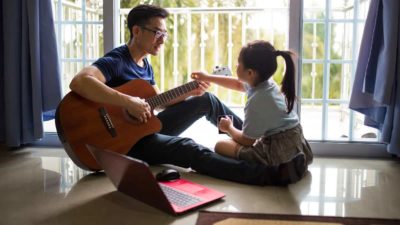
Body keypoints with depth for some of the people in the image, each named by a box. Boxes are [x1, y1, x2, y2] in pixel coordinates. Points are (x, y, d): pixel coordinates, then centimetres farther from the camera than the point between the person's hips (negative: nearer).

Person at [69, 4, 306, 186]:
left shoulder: (145, 64, 10)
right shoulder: (116, 61, -20)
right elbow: (79, 82, -38)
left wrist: (189, 93, 2)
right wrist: (128, 101, -39)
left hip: (147, 126, 10)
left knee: (205, 100, 9)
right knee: (190, 149, -31)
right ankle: (274, 174, -42)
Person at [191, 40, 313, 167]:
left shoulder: (257, 101, -24)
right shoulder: (266, 83, 2)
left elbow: (246, 141, -14)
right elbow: (238, 84, 25)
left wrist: (229, 128, 6)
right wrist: (208, 78, 30)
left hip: (280, 154, -9)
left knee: (221, 146, -4)